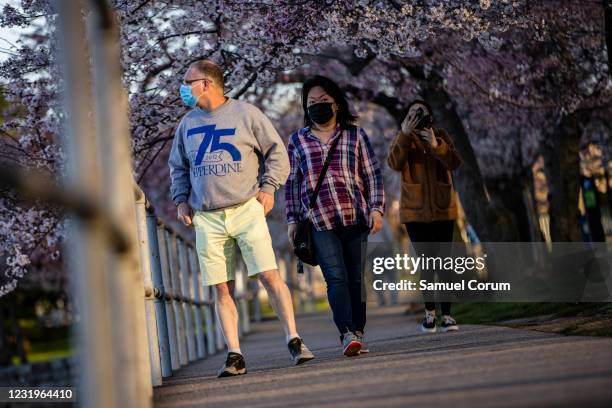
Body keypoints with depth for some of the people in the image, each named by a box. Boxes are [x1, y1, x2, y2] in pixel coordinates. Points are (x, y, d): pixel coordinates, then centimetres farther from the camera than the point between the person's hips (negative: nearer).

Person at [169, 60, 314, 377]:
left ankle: (294, 341, -4)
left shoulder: (246, 114, 2)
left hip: (246, 210, -3)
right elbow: (178, 167, 25)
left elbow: (276, 152, 7)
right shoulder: (187, 123, 13)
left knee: (270, 276, -11)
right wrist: (181, 199, 12)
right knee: (222, 289, 0)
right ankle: (234, 355, 2)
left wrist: (268, 187, -3)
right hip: (207, 218, 3)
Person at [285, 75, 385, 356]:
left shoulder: (355, 135, 10)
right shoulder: (297, 141, 11)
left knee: (355, 278, 4)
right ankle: (347, 334, -19)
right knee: (336, 278, -13)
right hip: (319, 223, -1)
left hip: (355, 218, 1)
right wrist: (293, 220, 9)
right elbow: (291, 183, 13)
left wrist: (376, 208, -1)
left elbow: (372, 175, 9)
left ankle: (357, 335, 10)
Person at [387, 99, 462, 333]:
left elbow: (454, 163, -11)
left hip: (442, 209, 1)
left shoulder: (440, 136, 5)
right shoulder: (403, 139, 3)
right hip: (415, 211, -1)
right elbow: (394, 163, -16)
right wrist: (405, 134, -27)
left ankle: (446, 315, 4)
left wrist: (436, 145, -27)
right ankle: (430, 312, 10)